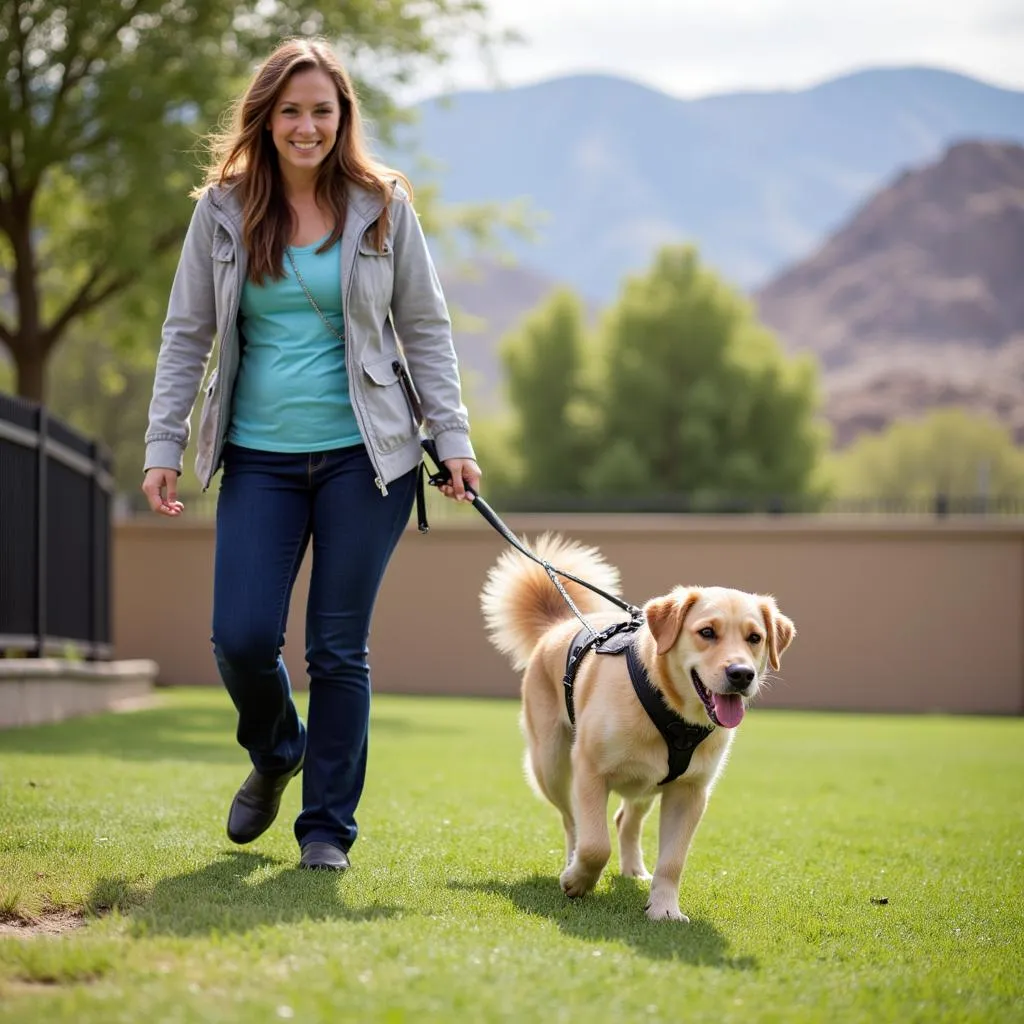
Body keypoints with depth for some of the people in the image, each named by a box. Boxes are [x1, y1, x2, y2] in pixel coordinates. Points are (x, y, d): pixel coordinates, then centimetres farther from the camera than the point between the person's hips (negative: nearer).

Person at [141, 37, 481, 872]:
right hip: (259, 458, 1)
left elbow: (425, 327, 6)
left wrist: (453, 439, -1)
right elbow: (187, 332, 7)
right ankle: (275, 755, 28)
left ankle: (328, 826, 13)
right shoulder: (223, 210, 4)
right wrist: (163, 445, 2)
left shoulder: (381, 207, 1)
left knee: (339, 648, 0)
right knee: (241, 638, -5)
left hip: (364, 457, -1)